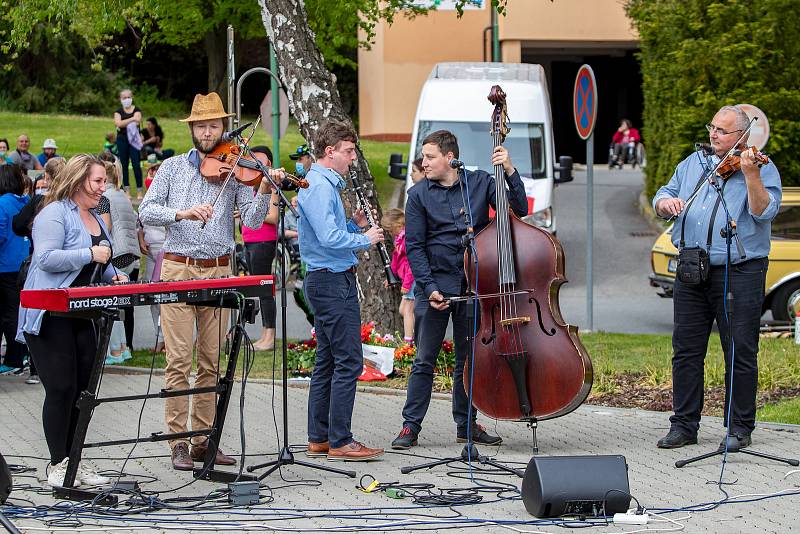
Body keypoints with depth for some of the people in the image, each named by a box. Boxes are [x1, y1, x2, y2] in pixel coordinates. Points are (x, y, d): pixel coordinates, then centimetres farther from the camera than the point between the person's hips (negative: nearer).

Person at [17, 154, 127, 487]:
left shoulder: (94, 217, 17)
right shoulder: (54, 214, -11)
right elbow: (46, 258, -22)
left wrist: (112, 276, 11)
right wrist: (89, 254, -23)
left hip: (83, 315, 9)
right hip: (50, 318, -9)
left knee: (83, 387, 7)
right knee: (61, 389, -9)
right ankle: (58, 465, -3)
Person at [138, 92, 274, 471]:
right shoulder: (172, 168, 8)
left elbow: (253, 220, -2)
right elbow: (146, 211, -1)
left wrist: (264, 190, -21)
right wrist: (181, 213, -19)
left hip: (219, 271, 1)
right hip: (178, 269, -1)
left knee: (211, 362, 5)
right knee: (179, 361, -6)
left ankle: (203, 438, 12)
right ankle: (178, 443, -4)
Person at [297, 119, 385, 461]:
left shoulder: (326, 184, 18)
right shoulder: (319, 186, -15)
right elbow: (330, 239, -24)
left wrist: (355, 224, 7)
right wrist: (366, 239, -12)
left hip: (327, 281, 11)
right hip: (333, 281, -11)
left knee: (327, 362, 12)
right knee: (348, 362, -10)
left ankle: (319, 439, 16)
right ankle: (339, 442, -9)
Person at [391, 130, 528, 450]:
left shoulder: (480, 182, 3)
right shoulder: (419, 194, -1)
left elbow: (519, 210, -2)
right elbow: (414, 246, -3)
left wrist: (509, 172, -14)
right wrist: (429, 288, -12)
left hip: (473, 285, 2)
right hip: (434, 284, -2)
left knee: (469, 359, 10)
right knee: (424, 360, 0)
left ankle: (467, 425, 20)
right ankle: (410, 426, 5)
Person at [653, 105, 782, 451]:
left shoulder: (762, 169, 0)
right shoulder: (693, 164, 17)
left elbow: (764, 212, -15)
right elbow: (661, 199, 16)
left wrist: (750, 175, -27)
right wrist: (666, 202, -7)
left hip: (739, 273, -5)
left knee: (740, 354, 0)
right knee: (686, 351, 7)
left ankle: (740, 428, 9)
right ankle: (684, 425, 15)